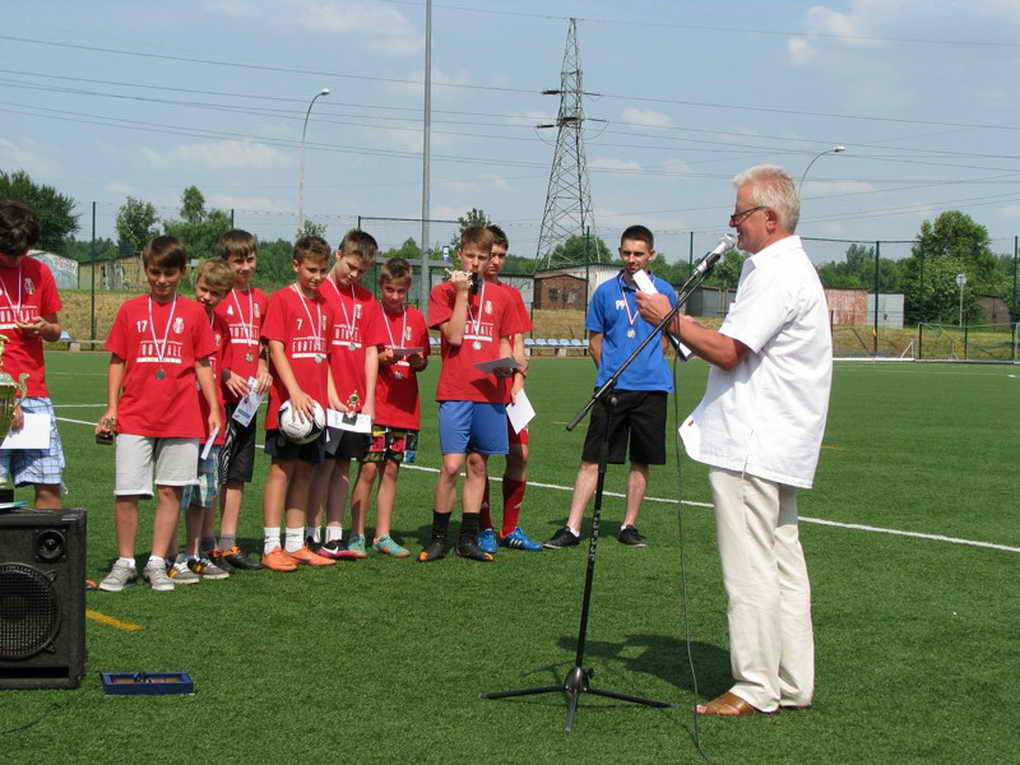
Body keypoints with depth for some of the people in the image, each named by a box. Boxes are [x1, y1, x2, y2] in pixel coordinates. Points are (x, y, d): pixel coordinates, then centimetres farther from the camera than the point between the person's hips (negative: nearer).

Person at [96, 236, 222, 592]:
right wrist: (111, 408, 1)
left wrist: (213, 410, 5)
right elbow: (117, 362, 8)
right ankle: (124, 563, 10)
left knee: (170, 491, 3)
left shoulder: (193, 312, 7)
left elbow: (203, 364, 10)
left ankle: (157, 563, 12)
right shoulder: (130, 310, 6)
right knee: (126, 492, -3)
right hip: (134, 418, 0)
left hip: (181, 419, 1)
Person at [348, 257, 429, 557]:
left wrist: (417, 361, -7)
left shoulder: (416, 318, 10)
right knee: (369, 468, -7)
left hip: (405, 406, 4)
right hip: (374, 405, -4)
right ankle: (358, 535, 2)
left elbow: (423, 361, 15)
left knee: (390, 470, 7)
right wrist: (382, 358, -18)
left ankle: (383, 536, 13)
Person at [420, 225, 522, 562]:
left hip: (490, 393, 4)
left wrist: (505, 364, -1)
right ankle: (438, 538, 1)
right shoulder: (443, 292, 3)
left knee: (478, 464, 6)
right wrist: (462, 293, -10)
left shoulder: (500, 297, 13)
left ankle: (468, 539, 13)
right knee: (451, 465, -11)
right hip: (455, 392, -4)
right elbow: (454, 336, -8)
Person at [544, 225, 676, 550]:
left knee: (641, 462, 7)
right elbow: (595, 338, 11)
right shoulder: (605, 292, 3)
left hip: (651, 388, 1)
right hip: (612, 388, -1)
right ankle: (572, 529, -3)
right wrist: (610, 373, 7)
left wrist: (647, 366, 10)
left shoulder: (664, 291, 4)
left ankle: (629, 526, 19)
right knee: (592, 459, -4)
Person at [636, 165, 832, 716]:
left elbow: (727, 351, -20)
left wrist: (669, 319, -9)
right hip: (777, 444, 11)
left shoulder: (776, 276, -16)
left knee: (749, 570, -6)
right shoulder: (791, 268, 19)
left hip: (749, 447, -11)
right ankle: (793, 684, 17)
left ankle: (755, 688, -1)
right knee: (783, 562, 12)